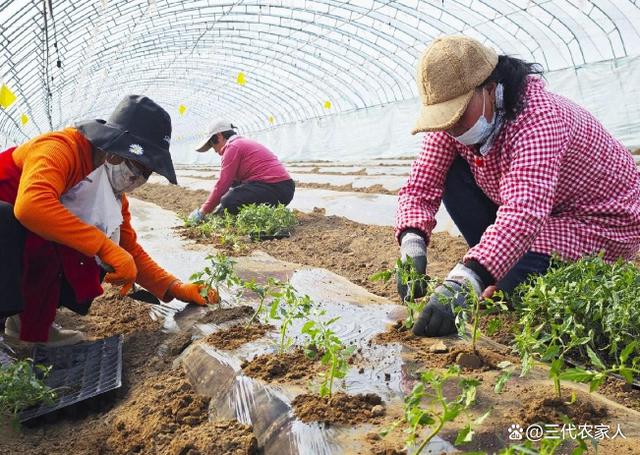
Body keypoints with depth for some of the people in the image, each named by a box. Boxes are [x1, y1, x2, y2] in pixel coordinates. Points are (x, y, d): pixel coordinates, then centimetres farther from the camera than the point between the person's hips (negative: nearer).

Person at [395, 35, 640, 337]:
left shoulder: (538, 118, -35)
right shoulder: (454, 117, -13)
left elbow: (524, 214, -48)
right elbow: (420, 186, -15)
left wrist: (464, 282, -60)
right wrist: (411, 246, -34)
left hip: (601, 220, -7)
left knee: (512, 288, -29)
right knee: (453, 176, -14)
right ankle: (493, 267, -1)